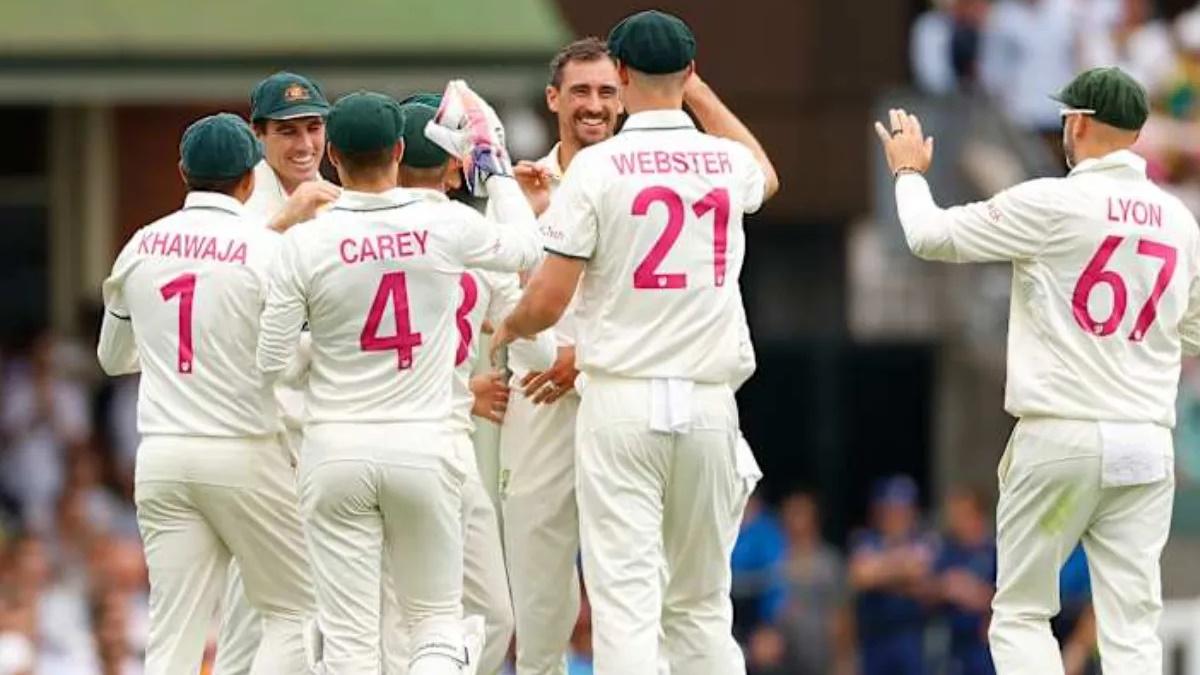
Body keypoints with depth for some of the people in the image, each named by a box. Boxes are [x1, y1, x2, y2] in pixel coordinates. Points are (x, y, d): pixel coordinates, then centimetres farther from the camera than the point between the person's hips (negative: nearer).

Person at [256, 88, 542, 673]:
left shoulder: (306, 242, -8)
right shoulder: (446, 228, -6)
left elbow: (271, 362, -3)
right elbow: (527, 248, 15)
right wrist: (494, 168, 26)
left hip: (336, 450, -1)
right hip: (423, 447, 1)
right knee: (437, 622, 10)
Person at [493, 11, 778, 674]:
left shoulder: (597, 167, -7)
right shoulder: (728, 162, 6)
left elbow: (546, 302, -7)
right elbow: (766, 176, 34)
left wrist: (506, 331, 15)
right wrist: (700, 94, 40)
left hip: (620, 400, -4)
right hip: (708, 404, 4)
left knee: (625, 601, -7)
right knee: (701, 606, 12)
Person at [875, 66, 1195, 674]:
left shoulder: (1052, 204, -8)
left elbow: (930, 236, 1)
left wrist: (909, 171, 20)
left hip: (1059, 439, -4)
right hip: (1147, 448, 4)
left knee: (1020, 614, 7)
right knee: (1132, 626, 1)